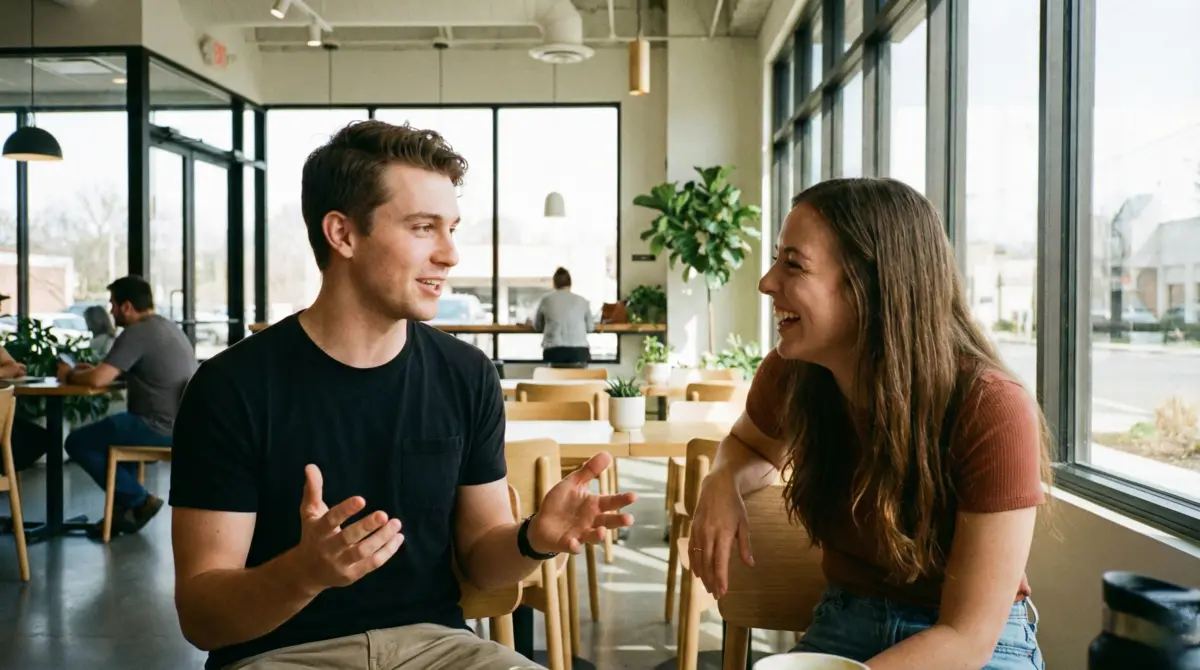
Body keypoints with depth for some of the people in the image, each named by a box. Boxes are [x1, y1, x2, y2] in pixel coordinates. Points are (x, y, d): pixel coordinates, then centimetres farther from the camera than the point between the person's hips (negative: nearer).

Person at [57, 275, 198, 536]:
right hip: (183, 425, 10)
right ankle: (125, 506, 22)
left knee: (77, 442, 4)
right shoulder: (169, 328, 17)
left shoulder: (136, 333, -14)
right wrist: (95, 368, 17)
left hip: (162, 428, -10)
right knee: (111, 429, 32)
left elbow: (98, 380, -20)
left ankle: (139, 501, 3)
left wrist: (70, 375, 1)